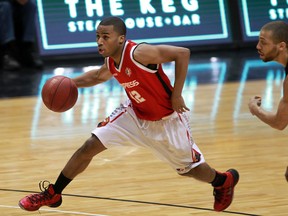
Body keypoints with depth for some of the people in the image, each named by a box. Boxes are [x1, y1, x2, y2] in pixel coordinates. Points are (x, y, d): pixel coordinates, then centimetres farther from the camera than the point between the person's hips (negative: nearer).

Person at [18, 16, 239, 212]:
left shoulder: (139, 53, -33)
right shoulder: (111, 63, -10)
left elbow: (183, 53, -31)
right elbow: (98, 76, 15)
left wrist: (176, 94, -28)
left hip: (167, 121, -6)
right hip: (136, 115, 6)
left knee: (190, 168, 10)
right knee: (89, 147, -4)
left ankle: (224, 181, 45)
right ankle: (53, 194, 9)